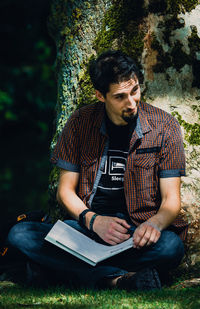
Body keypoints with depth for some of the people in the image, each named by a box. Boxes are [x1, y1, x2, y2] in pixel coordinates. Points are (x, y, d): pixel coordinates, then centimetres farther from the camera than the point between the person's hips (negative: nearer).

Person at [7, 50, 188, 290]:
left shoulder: (164, 126, 0)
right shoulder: (80, 122, 5)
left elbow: (171, 200, -2)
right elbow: (65, 190, 7)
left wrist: (155, 223, -26)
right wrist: (94, 220, -14)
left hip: (137, 232, -2)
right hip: (86, 224, 2)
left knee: (171, 246, -37)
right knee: (19, 235, -25)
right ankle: (120, 278, -36)